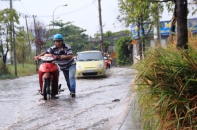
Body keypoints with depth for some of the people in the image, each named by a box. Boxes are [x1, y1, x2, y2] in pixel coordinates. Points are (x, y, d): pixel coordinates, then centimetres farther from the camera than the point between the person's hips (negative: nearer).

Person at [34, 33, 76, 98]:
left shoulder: (67, 47, -23)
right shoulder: (53, 48, -11)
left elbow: (70, 56, -32)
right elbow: (46, 52, -10)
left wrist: (60, 56, -43)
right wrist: (39, 56, -26)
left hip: (71, 64, -5)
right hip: (63, 67, 5)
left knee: (71, 77, -22)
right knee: (67, 80, 9)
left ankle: (72, 91, -26)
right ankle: (71, 91, 21)